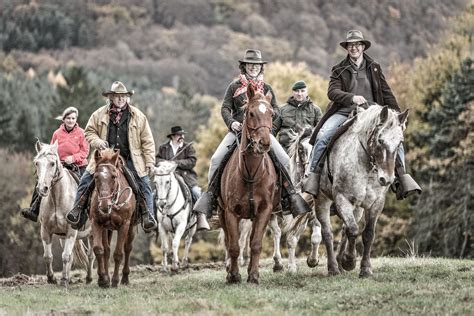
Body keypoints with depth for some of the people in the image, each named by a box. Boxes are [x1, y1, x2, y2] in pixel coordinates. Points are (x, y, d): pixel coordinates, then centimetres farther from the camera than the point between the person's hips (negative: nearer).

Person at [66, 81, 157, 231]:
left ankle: (148, 216, -9)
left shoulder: (138, 116, 3)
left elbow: (147, 141, 4)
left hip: (130, 159, -1)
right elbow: (89, 131, 12)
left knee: (144, 184, -15)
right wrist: (97, 141, -11)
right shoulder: (99, 114, 4)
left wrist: (149, 162, -4)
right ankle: (78, 210, -1)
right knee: (85, 180, -9)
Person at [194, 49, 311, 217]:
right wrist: (231, 122, -16)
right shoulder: (234, 86, 7)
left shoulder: (266, 88, 12)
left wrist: (271, 112, -13)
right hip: (238, 129, -1)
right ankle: (210, 193, -6)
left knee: (284, 160, -14)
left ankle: (289, 194, -1)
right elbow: (225, 108, 3)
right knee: (216, 158, -18)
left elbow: (276, 110, 12)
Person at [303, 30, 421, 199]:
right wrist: (351, 98, -25)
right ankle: (313, 175, -20)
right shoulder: (339, 70, 7)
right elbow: (332, 92, -7)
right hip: (344, 112, -1)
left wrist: (396, 114, 6)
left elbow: (386, 93, 15)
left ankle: (402, 177, -17)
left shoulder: (374, 68, 14)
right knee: (323, 136, -26)